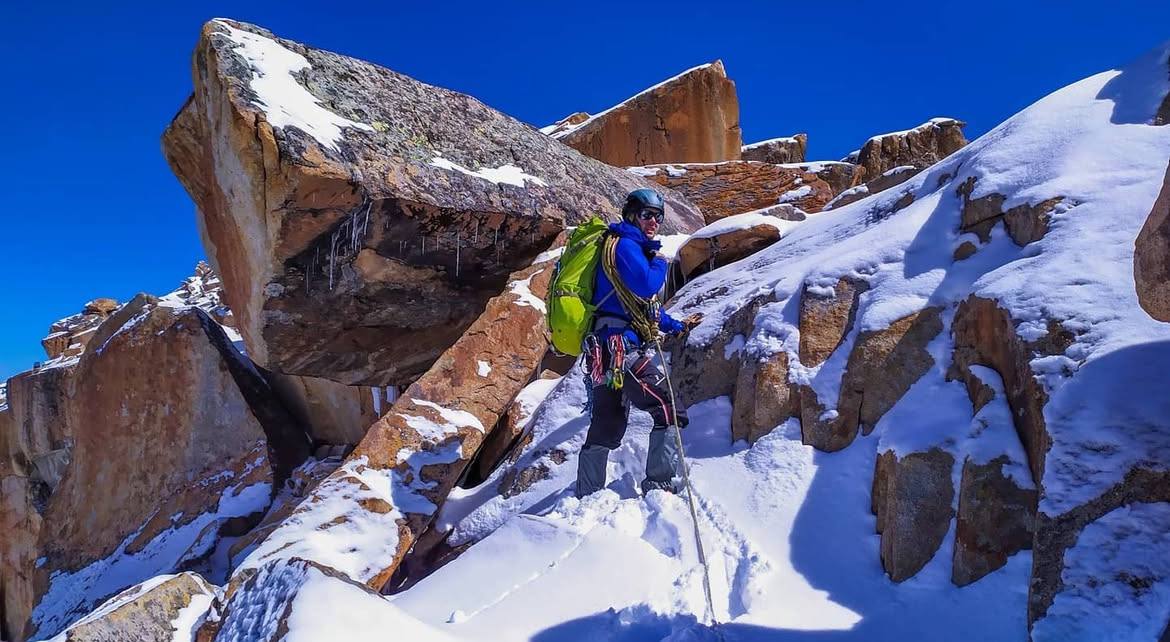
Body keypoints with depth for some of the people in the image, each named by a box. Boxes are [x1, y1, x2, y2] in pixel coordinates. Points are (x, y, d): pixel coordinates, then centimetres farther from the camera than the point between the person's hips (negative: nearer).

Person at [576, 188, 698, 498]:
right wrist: (661, 263, -1)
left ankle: (586, 498, 19)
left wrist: (674, 326, 37)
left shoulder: (632, 246, 26)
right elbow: (645, 286, -20)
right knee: (669, 412, -12)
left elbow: (644, 305, 35)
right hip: (623, 346, -11)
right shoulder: (625, 244, -5)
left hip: (604, 351, 11)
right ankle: (661, 486, -15)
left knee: (606, 429, 13)